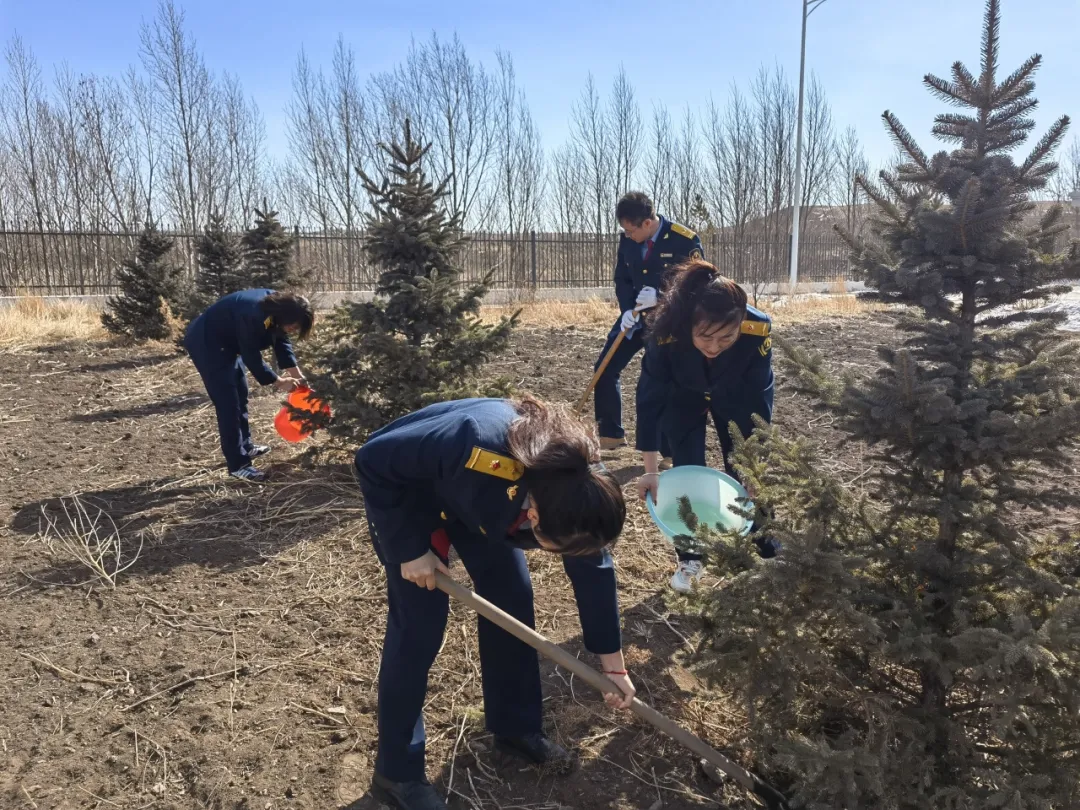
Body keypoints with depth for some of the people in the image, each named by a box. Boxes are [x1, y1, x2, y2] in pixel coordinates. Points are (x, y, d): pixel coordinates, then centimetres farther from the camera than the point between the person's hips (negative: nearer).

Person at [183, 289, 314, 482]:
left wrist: (294, 370, -8)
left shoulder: (276, 308, -8)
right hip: (206, 343, -10)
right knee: (228, 402, -10)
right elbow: (251, 357, -27)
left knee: (240, 394, 17)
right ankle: (237, 464, -5)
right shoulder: (254, 316, -35)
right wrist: (277, 382, -18)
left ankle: (245, 446, 32)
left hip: (225, 342, 10)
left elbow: (281, 340, 2)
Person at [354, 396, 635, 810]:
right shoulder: (478, 446, -45)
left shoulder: (573, 485, -23)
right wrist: (410, 548, -25)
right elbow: (373, 460, -31)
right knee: (420, 622, -8)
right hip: (401, 490, -5)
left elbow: (594, 571, -8)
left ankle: (515, 727, 24)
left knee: (511, 596, 3)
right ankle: (396, 771, 9)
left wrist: (614, 665, 0)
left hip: (472, 495, 6)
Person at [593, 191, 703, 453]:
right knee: (605, 369, 3)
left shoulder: (686, 241, -18)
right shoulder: (627, 239, -2)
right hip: (635, 316, 6)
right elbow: (622, 279, 7)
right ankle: (611, 434, 19)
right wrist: (627, 310, -11)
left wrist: (660, 297, -27)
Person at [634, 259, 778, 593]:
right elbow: (649, 398, -29)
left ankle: (769, 549, 26)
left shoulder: (758, 330, -38)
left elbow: (759, 399, -26)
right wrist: (651, 469, -27)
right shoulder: (665, 333, -40)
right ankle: (690, 559, 14)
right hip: (683, 397, 0)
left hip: (736, 397, 1)